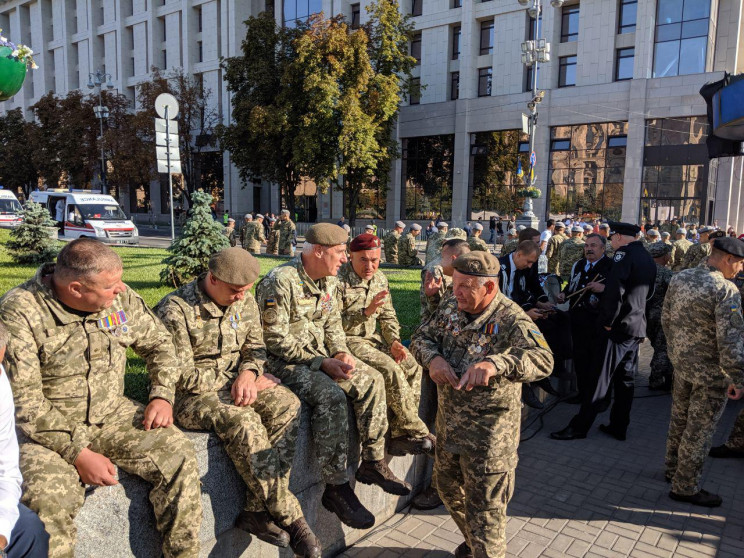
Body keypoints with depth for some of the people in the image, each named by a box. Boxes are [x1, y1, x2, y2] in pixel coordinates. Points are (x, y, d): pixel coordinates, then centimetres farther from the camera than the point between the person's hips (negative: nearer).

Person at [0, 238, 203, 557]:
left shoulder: (119, 297, -5)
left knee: (177, 453, -13)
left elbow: (158, 343, 9)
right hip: (46, 428, -4)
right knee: (46, 496, -31)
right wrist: (78, 453, -23)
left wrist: (162, 396, -5)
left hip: (111, 413, 4)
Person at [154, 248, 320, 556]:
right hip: (190, 396, -6)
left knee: (288, 405, -19)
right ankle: (290, 518, -22)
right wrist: (244, 382, -14)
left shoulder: (245, 301, 4)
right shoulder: (175, 310, -16)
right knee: (244, 422, -33)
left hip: (233, 382, 7)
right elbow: (183, 376, -17)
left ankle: (257, 509, -18)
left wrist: (248, 373, -15)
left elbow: (255, 347, 9)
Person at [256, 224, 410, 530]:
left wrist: (341, 353, -5)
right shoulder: (280, 281, -19)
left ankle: (373, 462, 6)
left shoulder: (328, 280, 8)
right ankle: (336, 488, -18)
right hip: (284, 362, -8)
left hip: (320, 355, 9)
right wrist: (320, 363, -23)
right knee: (331, 396, -30)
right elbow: (276, 340, -20)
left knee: (372, 380, -4)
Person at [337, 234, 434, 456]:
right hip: (347, 340, -7)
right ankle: (418, 433, -13)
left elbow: (388, 317, 16)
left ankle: (399, 435, -8)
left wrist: (394, 341, -2)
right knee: (390, 369, -27)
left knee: (412, 367, -12)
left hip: (373, 338, 7)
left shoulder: (379, 279, 8)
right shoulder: (339, 280, -15)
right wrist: (365, 312, -29)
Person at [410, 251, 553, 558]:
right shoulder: (450, 307, -3)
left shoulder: (511, 319, -23)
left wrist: (495, 363, -54)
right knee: (447, 486, 25)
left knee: (484, 504, 5)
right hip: (448, 418, 7)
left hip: (489, 427, -7)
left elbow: (542, 359, -36)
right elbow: (421, 337, 2)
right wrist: (433, 358, -21)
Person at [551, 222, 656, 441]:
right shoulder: (648, 258, 13)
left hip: (618, 326, -9)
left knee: (600, 379, -4)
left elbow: (614, 290, -24)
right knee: (625, 380, 14)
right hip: (637, 327, 9)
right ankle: (619, 427, 22)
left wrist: (607, 321, -17)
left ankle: (579, 427, 3)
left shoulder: (623, 255, -15)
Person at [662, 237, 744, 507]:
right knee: (699, 429, 7)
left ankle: (673, 468, 41)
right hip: (711, 372, -7)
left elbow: (666, 318, 9)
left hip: (681, 363, 7)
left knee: (680, 418, 23)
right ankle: (685, 486, 21)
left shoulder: (679, 278, -1)